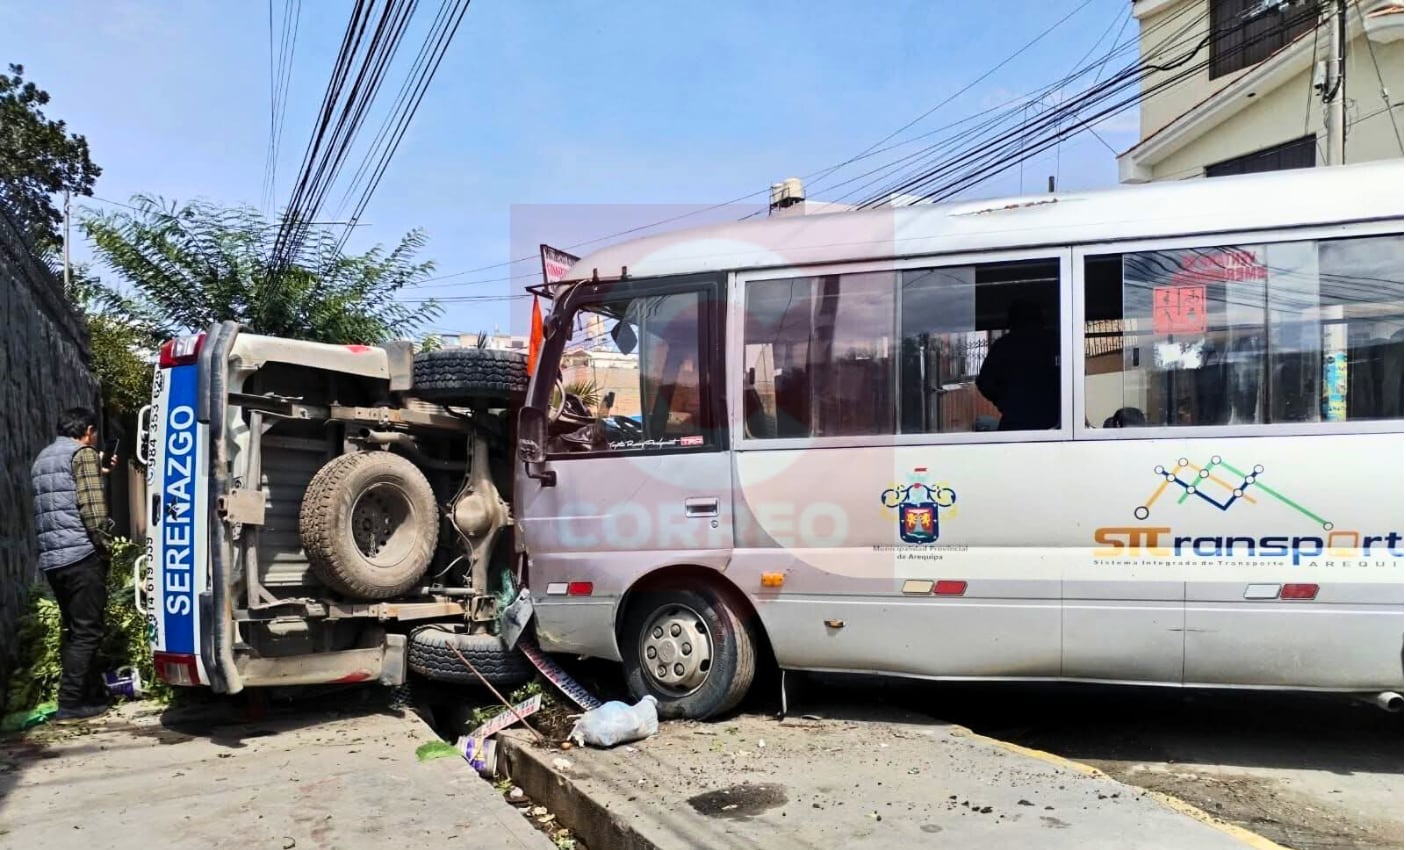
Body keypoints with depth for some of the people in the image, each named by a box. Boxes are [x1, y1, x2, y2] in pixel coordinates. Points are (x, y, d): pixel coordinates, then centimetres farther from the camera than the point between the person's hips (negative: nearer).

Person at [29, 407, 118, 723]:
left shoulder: (42, 458, 21)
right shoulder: (83, 454, -5)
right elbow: (92, 508, -15)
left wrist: (97, 473, 32)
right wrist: (105, 546, -6)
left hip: (51, 558, 8)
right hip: (81, 554, -8)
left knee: (75, 630, 14)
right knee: (86, 631, -3)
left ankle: (94, 695, 20)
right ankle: (71, 704, -3)